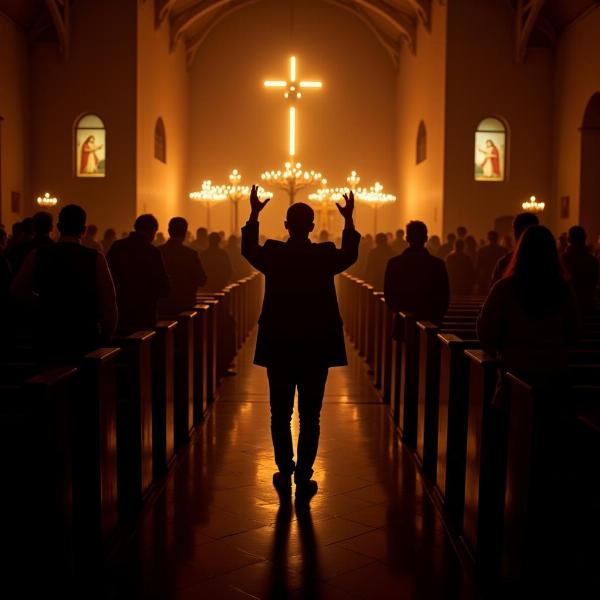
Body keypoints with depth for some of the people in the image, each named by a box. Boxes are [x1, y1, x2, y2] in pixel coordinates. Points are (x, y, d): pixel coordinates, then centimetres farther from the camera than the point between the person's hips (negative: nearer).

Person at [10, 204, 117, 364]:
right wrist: (106, 338, 0)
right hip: (86, 338, -2)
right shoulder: (95, 258, -11)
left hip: (48, 337, 2)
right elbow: (108, 303, -13)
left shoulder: (37, 255, -3)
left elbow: (17, 291, 10)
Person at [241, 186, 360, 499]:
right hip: (317, 346, -1)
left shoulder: (272, 254, -7)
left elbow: (248, 250, 15)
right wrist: (348, 220, 19)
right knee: (310, 416, 6)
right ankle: (303, 479, 9)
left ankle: (285, 474, 20)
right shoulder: (325, 255, -9)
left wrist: (254, 214, 20)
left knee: (280, 414, 13)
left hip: (278, 346, 1)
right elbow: (350, 255, 14)